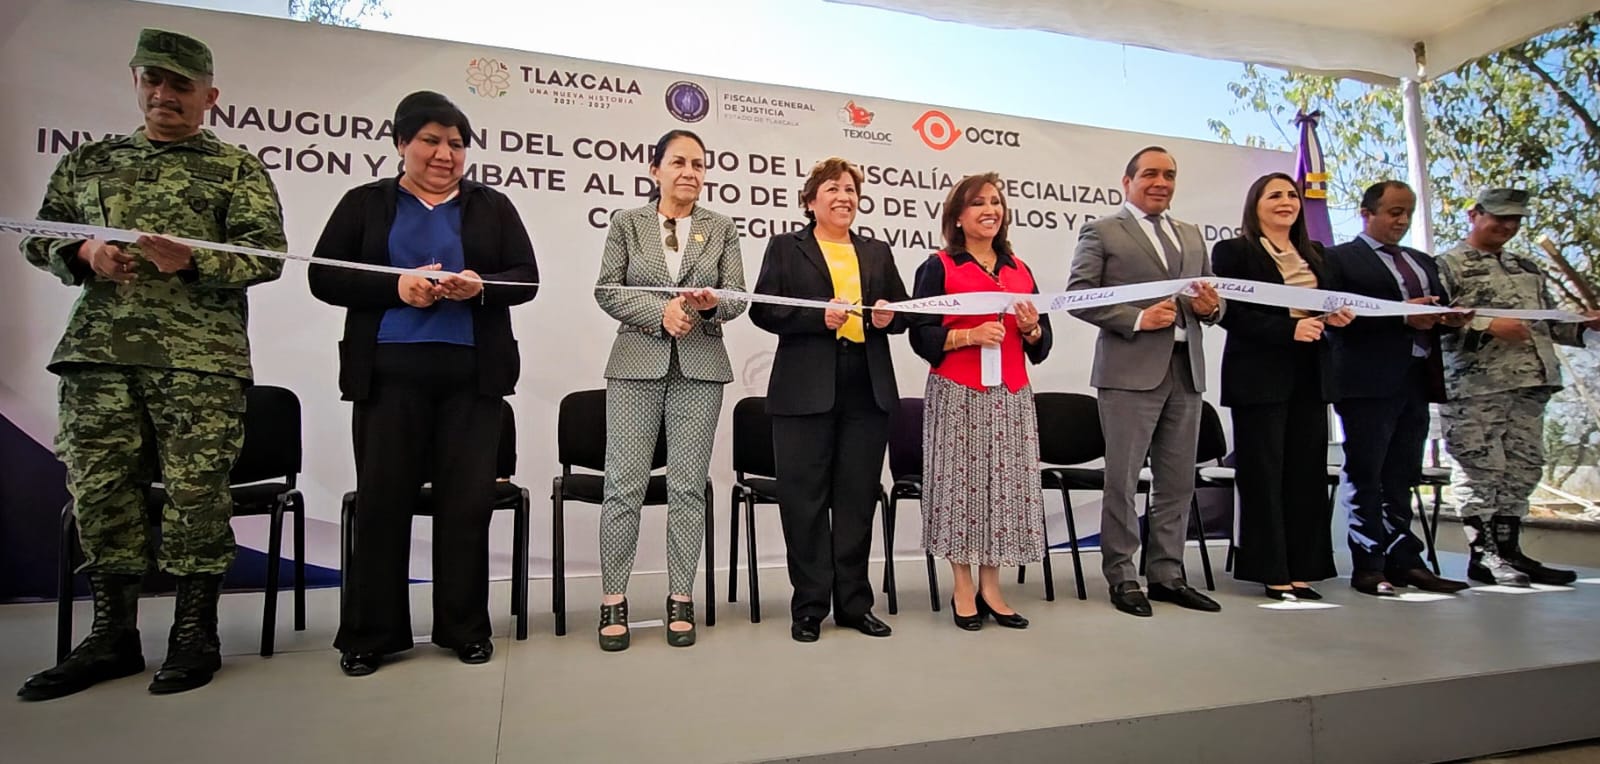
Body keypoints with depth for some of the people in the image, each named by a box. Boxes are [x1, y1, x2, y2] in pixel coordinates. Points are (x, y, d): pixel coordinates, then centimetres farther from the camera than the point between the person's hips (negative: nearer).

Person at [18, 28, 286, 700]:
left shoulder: (238, 168, 8)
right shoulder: (89, 160, 20)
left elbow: (267, 253, -1)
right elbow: (38, 237, 20)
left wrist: (192, 261, -17)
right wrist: (85, 253, -2)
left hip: (200, 356, -4)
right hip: (99, 349, 4)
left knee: (196, 491, -5)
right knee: (99, 489, 4)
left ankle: (194, 635, 7)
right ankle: (113, 637, 16)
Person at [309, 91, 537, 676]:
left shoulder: (493, 206, 13)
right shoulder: (365, 203, 10)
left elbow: (525, 277, 6)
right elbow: (324, 277, 3)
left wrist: (480, 287, -15)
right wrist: (396, 287, -13)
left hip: (473, 372, 1)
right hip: (389, 371, 0)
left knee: (467, 501, 2)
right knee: (381, 500, 1)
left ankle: (465, 628, 15)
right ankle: (370, 633, 14)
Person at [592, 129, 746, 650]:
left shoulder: (722, 228, 11)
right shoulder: (627, 223, 8)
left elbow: (738, 297, 3)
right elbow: (607, 290, 0)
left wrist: (712, 302, -19)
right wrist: (660, 312, -14)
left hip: (700, 368, 1)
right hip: (637, 364, -1)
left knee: (688, 486, 3)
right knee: (624, 485, -2)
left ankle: (681, 598, 13)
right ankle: (613, 598, 10)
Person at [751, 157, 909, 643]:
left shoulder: (878, 252, 19)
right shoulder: (785, 247, 8)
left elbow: (904, 312, 17)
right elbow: (763, 310, -2)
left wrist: (888, 315, -6)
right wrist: (819, 318, -16)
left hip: (868, 392, 4)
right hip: (806, 392, -3)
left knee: (858, 499, 8)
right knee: (805, 499, 0)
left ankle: (854, 603, 18)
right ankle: (809, 606, 11)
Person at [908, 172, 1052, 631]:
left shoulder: (1020, 270, 16)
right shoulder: (938, 267, 3)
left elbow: (1043, 342, 18)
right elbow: (921, 334, -5)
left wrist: (1031, 328, -4)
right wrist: (969, 336, -19)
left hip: (1011, 395, 4)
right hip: (958, 394, -4)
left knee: (1006, 482, 3)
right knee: (961, 482, -2)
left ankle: (991, 588, 14)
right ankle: (963, 590, 10)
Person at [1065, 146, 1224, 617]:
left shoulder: (1192, 235, 20)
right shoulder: (1101, 233, 2)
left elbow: (1210, 297, 23)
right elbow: (1078, 296, -7)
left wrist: (1210, 305, -1)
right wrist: (1137, 319, -16)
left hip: (1186, 369, 6)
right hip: (1130, 371, -6)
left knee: (1178, 480, 10)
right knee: (1123, 479, -1)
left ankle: (1167, 574, 20)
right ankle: (1121, 578, 9)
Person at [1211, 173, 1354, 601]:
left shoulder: (1315, 255, 18)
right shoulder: (1233, 252, -1)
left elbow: (1331, 305, 22)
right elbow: (1231, 313, -11)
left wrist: (1337, 317, -1)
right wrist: (1289, 329, -19)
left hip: (1308, 378, 6)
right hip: (1260, 378, -6)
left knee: (1307, 475, 5)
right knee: (1263, 476, -2)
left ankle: (1301, 569, 13)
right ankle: (1272, 572, 6)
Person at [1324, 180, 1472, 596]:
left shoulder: (1422, 262, 23)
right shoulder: (1339, 259, 0)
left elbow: (1440, 311, 22)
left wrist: (1451, 318, -1)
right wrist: (1402, 318, -18)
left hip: (1415, 381, 7)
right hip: (1369, 384, -7)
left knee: (1401, 477, 10)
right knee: (1365, 476, -2)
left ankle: (1403, 561, 15)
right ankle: (1369, 566, 1)